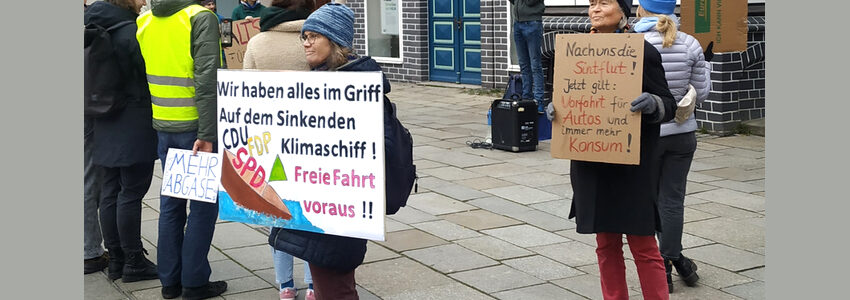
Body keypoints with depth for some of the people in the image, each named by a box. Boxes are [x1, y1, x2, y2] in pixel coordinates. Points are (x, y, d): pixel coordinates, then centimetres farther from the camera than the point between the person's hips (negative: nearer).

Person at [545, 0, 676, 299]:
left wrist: (653, 104, -27)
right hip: (591, 164, 5)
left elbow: (668, 105, -5)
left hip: (631, 165, -5)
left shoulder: (642, 51, -7)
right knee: (606, 245, 12)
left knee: (643, 246, 1)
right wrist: (554, 108, -4)